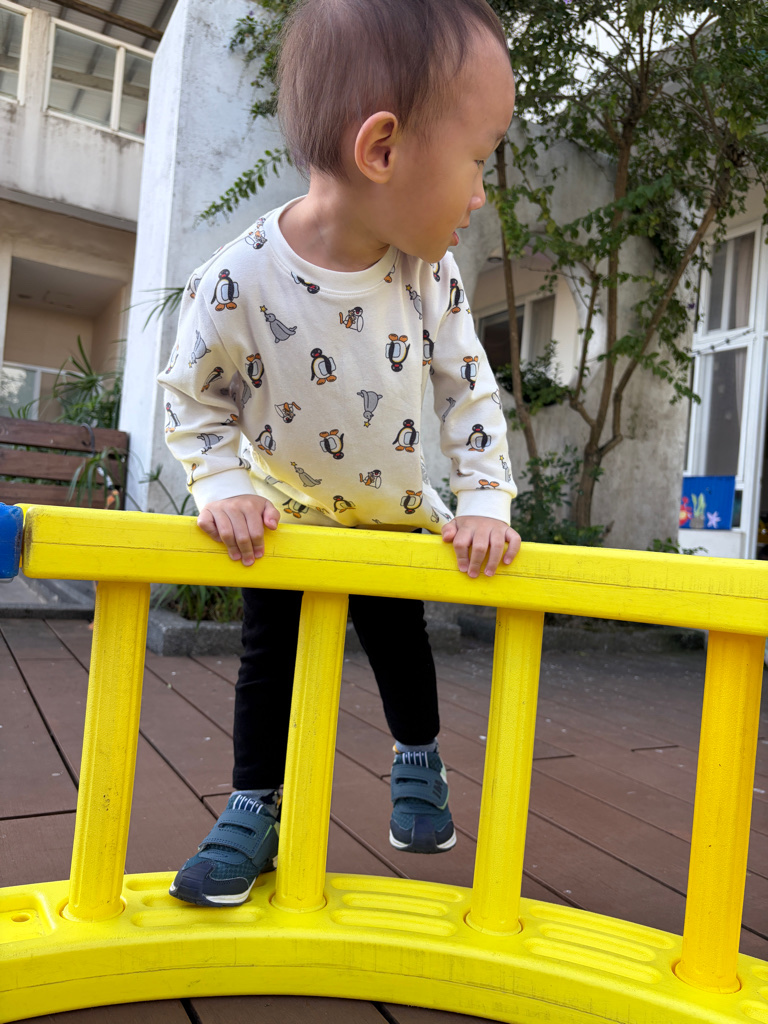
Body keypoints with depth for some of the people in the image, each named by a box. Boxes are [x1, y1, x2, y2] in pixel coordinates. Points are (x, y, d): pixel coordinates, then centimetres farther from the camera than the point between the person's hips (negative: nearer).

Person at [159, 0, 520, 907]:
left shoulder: (431, 273, -19)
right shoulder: (235, 286, -29)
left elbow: (469, 388, -9)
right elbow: (194, 401, -13)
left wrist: (485, 502, -16)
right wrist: (223, 488, -25)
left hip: (397, 520, 3)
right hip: (283, 521, -2)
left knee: (401, 642, 17)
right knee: (268, 657, 8)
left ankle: (418, 760, 45)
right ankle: (255, 812, 28)